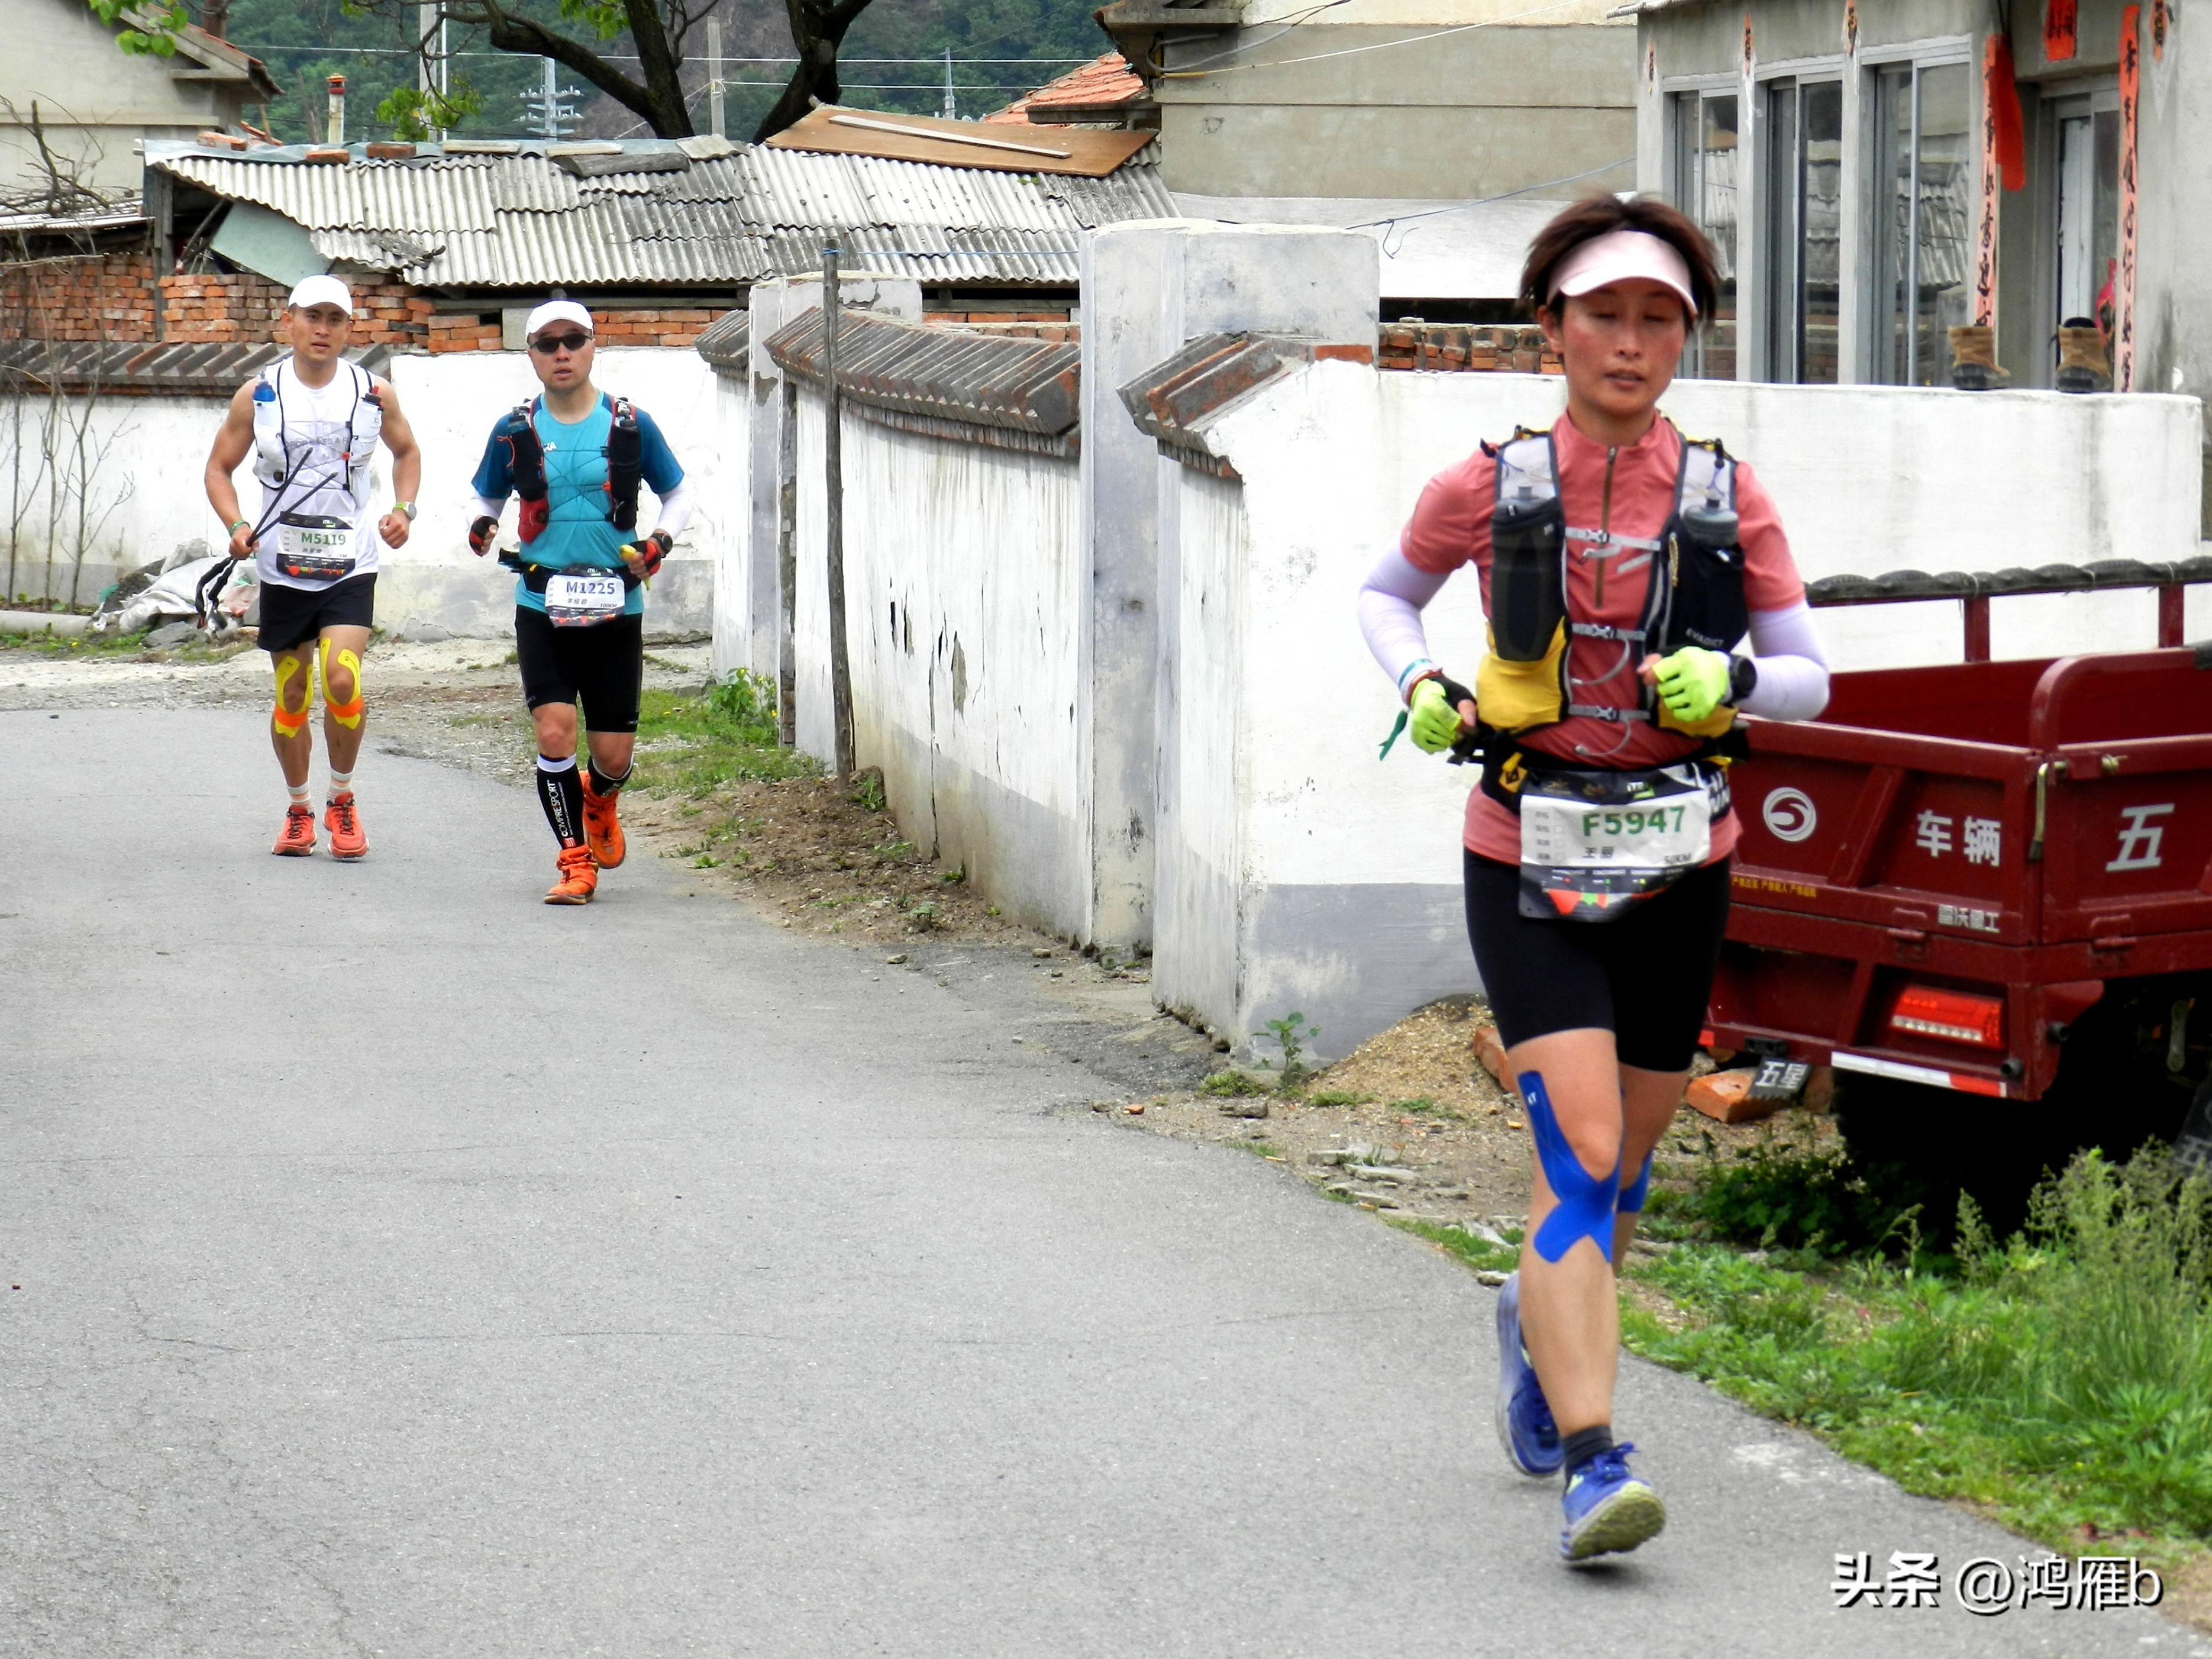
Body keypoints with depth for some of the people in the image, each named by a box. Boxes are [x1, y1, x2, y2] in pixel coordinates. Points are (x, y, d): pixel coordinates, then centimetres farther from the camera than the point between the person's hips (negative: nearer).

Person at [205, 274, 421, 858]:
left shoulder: (375, 393, 0)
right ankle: (299, 808, 27)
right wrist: (236, 526, -11)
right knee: (291, 697, 7)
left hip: (352, 565, -1)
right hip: (282, 567, 1)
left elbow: (407, 453, 18)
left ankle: (342, 800, 4)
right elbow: (219, 467, 7)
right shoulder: (258, 395, -1)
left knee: (342, 683, -17)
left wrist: (403, 510, 1)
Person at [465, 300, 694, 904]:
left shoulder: (630, 424, 0)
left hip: (615, 609, 0)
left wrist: (660, 541, -8)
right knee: (554, 731, -15)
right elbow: (486, 498, 15)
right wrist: (481, 526, -8)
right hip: (541, 606, 0)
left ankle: (598, 800, 40)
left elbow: (679, 495, 11)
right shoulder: (515, 431, 2)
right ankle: (575, 861, 2)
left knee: (613, 755, 2)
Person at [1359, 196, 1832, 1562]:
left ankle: (1540, 1323, 47)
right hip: (1529, 868, -3)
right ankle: (1593, 1461, -21)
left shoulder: (1728, 496, 1)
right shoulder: (1490, 486, -1)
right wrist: (1419, 683, -3)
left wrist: (1731, 680, -14)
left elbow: (1810, 678, 7)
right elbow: (1385, 594, 17)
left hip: (1678, 870, 3)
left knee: (1626, 1164, 16)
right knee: (1582, 1152, -17)